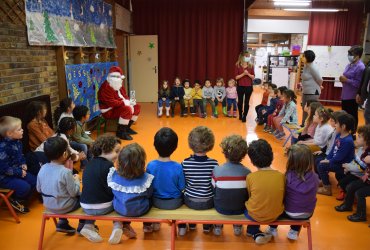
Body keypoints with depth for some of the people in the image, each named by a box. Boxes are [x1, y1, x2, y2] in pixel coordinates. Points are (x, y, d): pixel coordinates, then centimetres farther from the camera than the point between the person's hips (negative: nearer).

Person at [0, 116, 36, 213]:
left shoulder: (17, 141, -2)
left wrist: (23, 164, 0)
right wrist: (19, 172, -20)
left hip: (17, 171, 9)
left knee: (33, 181, 4)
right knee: (25, 187, -21)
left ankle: (19, 199, 22)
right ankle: (14, 200, 9)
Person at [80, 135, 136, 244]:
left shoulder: (89, 163, 5)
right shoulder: (108, 165, -16)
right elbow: (112, 190, -18)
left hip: (85, 206, 6)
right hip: (103, 207, -6)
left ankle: (88, 226, 24)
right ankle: (118, 226, 8)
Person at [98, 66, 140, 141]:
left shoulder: (119, 86, 10)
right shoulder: (106, 87, -22)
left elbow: (125, 96, 17)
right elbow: (111, 102, -29)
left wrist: (129, 101, -6)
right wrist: (125, 102, -28)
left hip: (120, 107, 10)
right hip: (109, 111, -10)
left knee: (136, 107, 8)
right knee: (127, 109, -33)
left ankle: (127, 127, 13)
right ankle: (120, 132, -22)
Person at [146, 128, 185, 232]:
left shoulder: (150, 165, -20)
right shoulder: (178, 167, -25)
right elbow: (182, 188, -13)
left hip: (156, 202, 2)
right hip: (175, 203, -1)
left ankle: (155, 223, 43)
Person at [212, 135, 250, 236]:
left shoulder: (217, 170, -20)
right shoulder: (247, 172, -16)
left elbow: (213, 191, -6)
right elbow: (249, 194, -3)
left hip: (221, 209, -1)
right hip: (240, 209, 1)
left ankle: (218, 226, 37)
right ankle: (238, 226, 39)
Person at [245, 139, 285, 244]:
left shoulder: (250, 177, -18)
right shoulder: (281, 176, -13)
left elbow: (248, 196, -3)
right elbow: (282, 197, 0)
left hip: (255, 216, -2)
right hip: (276, 215, 2)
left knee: (246, 203, 26)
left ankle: (256, 234, 24)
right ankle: (251, 231, 36)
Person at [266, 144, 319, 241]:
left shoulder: (288, 177, -26)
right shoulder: (315, 177, -17)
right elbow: (311, 195, 0)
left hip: (289, 213, -3)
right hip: (307, 214, 3)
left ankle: (273, 229, 36)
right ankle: (294, 232, 38)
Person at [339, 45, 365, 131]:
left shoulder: (360, 67, -15)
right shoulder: (349, 65, 12)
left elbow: (359, 83, -21)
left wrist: (346, 80, -19)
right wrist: (342, 79, 1)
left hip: (353, 97, -9)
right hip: (345, 95, 9)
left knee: (352, 117, 3)